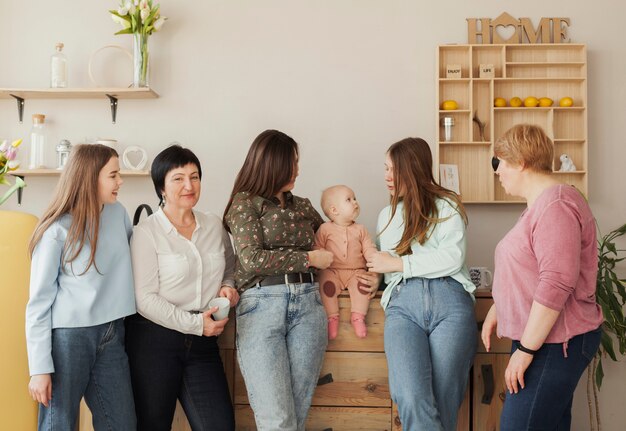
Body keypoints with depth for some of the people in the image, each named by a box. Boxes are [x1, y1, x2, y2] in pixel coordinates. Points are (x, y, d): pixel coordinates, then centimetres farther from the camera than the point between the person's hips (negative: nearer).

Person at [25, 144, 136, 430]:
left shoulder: (119, 214, 7)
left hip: (112, 335, 5)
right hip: (68, 336, -5)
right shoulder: (57, 230, -9)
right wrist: (40, 367, -12)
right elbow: (39, 302, -8)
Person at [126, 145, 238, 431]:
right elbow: (144, 299, -13)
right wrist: (194, 323, -18)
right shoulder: (147, 232, -8)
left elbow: (229, 269, 24)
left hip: (203, 342, 4)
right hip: (155, 340, -4)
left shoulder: (214, 226, 7)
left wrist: (228, 287, 2)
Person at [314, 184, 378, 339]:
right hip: (332, 271, -2)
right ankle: (332, 318, -16)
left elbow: (369, 249, 9)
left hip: (355, 271, 2)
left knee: (363, 283, -27)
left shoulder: (360, 229, 12)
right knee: (327, 284, -30)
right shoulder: (325, 229, 5)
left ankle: (358, 317, -12)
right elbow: (316, 248, 4)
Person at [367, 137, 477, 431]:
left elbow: (452, 258, -3)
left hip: (449, 300, -3)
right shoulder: (386, 216, 29)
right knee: (411, 399, -24)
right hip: (402, 304, 3)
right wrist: (372, 276, 12)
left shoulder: (446, 206, 11)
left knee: (442, 404, -10)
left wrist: (398, 264, 0)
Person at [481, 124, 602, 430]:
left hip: (555, 343, -11)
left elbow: (556, 285, -25)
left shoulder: (555, 206, -18)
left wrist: (526, 350, -22)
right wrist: (496, 310, 23)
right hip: (538, 338, 11)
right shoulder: (538, 204, 17)